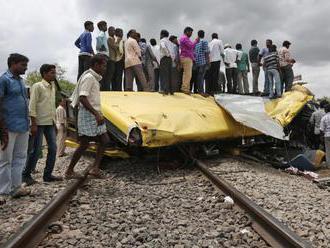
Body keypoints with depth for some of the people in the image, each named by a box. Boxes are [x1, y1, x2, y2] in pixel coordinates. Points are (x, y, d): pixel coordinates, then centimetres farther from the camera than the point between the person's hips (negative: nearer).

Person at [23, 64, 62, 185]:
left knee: (53, 148, 4)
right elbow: (32, 106, -12)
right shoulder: (37, 86, -7)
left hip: (50, 123, 7)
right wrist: (33, 124, -17)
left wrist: (55, 121, 14)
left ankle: (47, 175, 13)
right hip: (39, 122, -7)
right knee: (36, 150, -2)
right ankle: (26, 175, 13)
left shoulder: (53, 87, 14)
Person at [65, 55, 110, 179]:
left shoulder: (94, 78, 18)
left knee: (104, 140, 5)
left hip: (94, 115, 10)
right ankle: (69, 171, 10)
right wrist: (96, 114, -26)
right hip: (88, 115, -10)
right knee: (84, 144, -3)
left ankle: (95, 168, 7)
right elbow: (82, 98, -22)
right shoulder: (88, 77, -12)